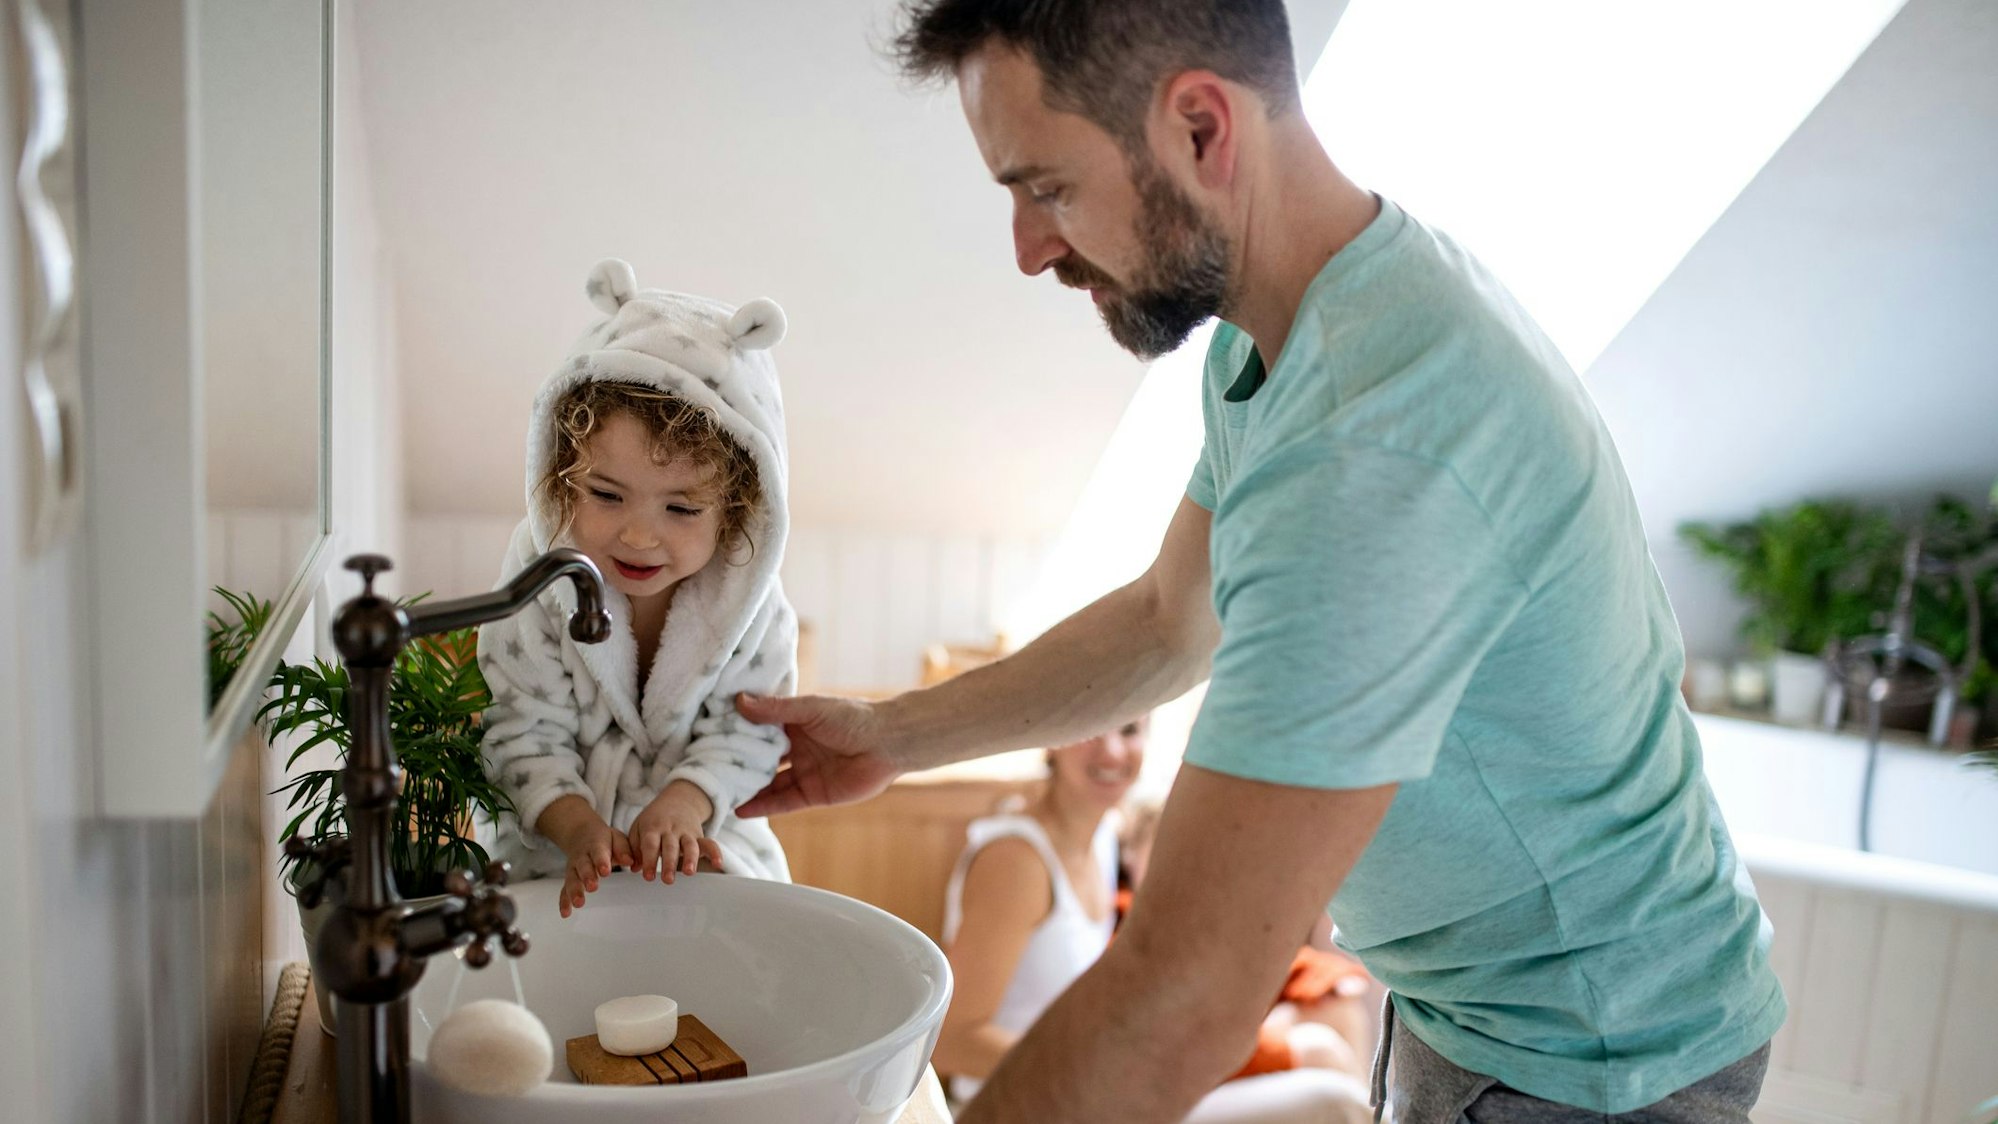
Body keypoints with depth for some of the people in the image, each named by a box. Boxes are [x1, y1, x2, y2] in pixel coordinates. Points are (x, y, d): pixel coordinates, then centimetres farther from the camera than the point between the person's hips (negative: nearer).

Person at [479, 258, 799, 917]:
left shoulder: (747, 595, -13)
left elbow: (748, 731, -10)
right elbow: (525, 734, -12)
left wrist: (684, 803, -27)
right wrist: (578, 827, -27)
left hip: (702, 844, 2)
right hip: (561, 850, -1)